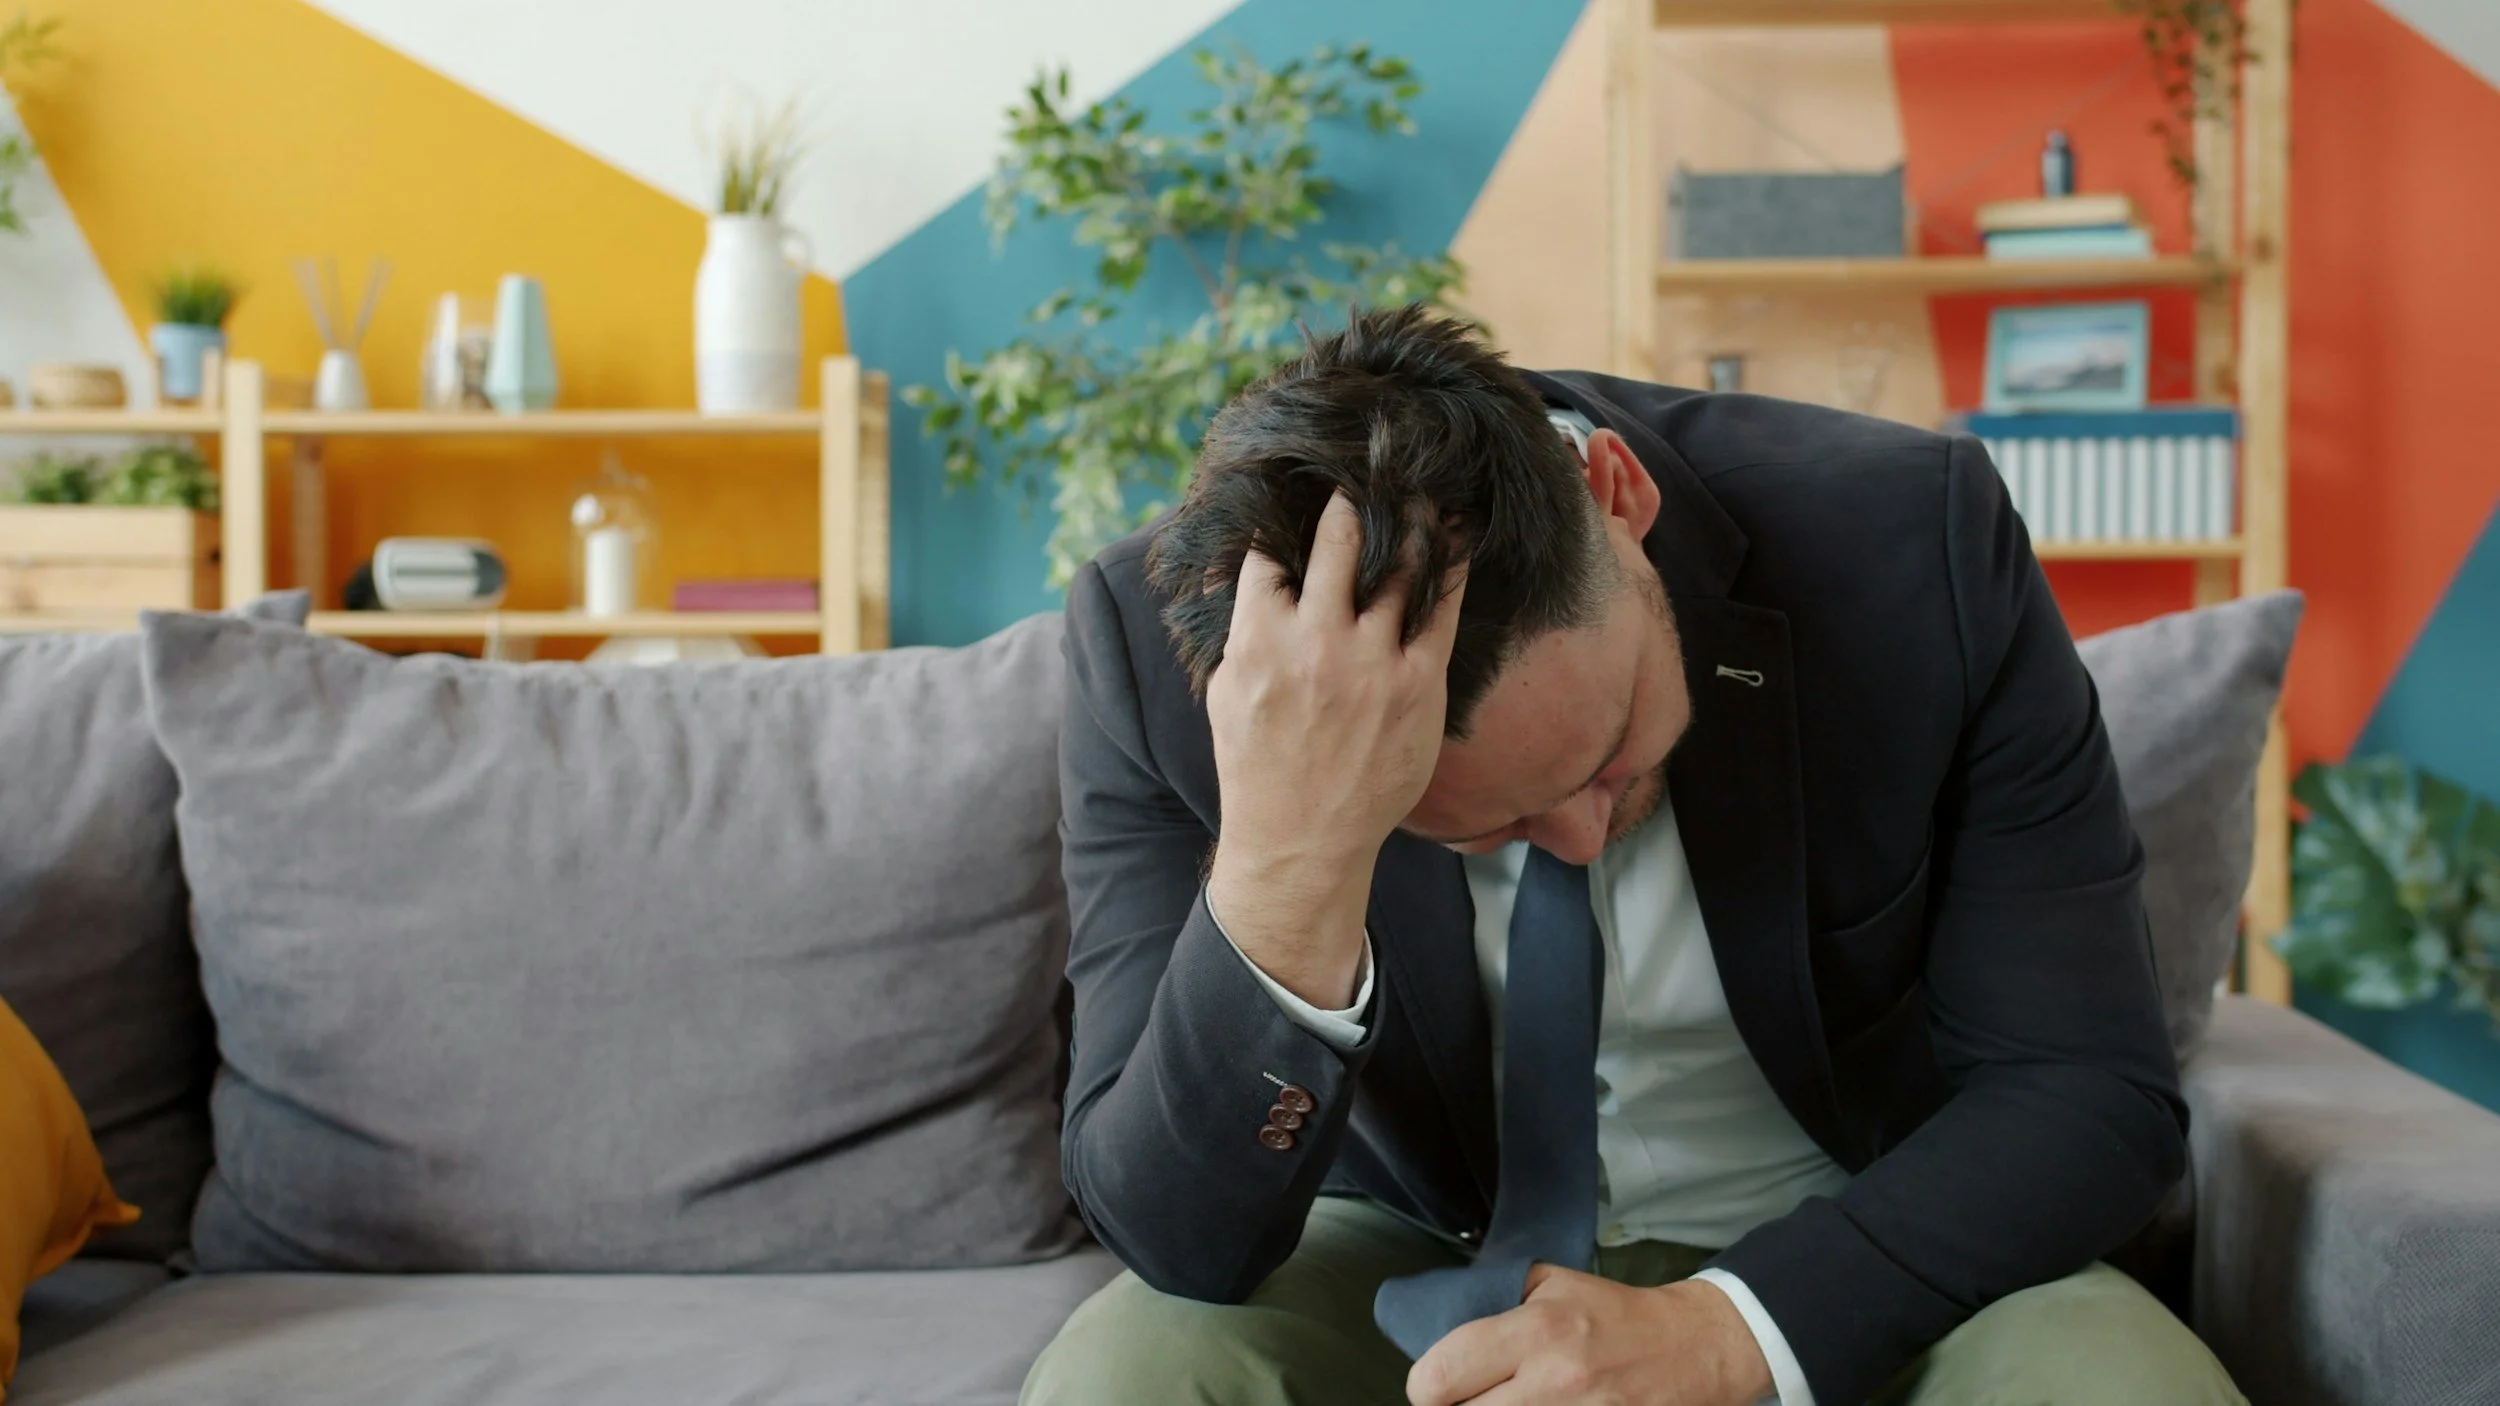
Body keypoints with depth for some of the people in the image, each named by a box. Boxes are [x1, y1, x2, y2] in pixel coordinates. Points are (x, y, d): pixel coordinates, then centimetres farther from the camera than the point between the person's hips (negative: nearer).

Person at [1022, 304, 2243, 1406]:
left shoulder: (1924, 542, -21)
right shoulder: (1147, 640, -21)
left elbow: (2097, 1095, -14)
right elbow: (1181, 1247, -22)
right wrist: (1282, 868, -40)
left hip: (1843, 1268, 1)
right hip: (1419, 1267, 0)